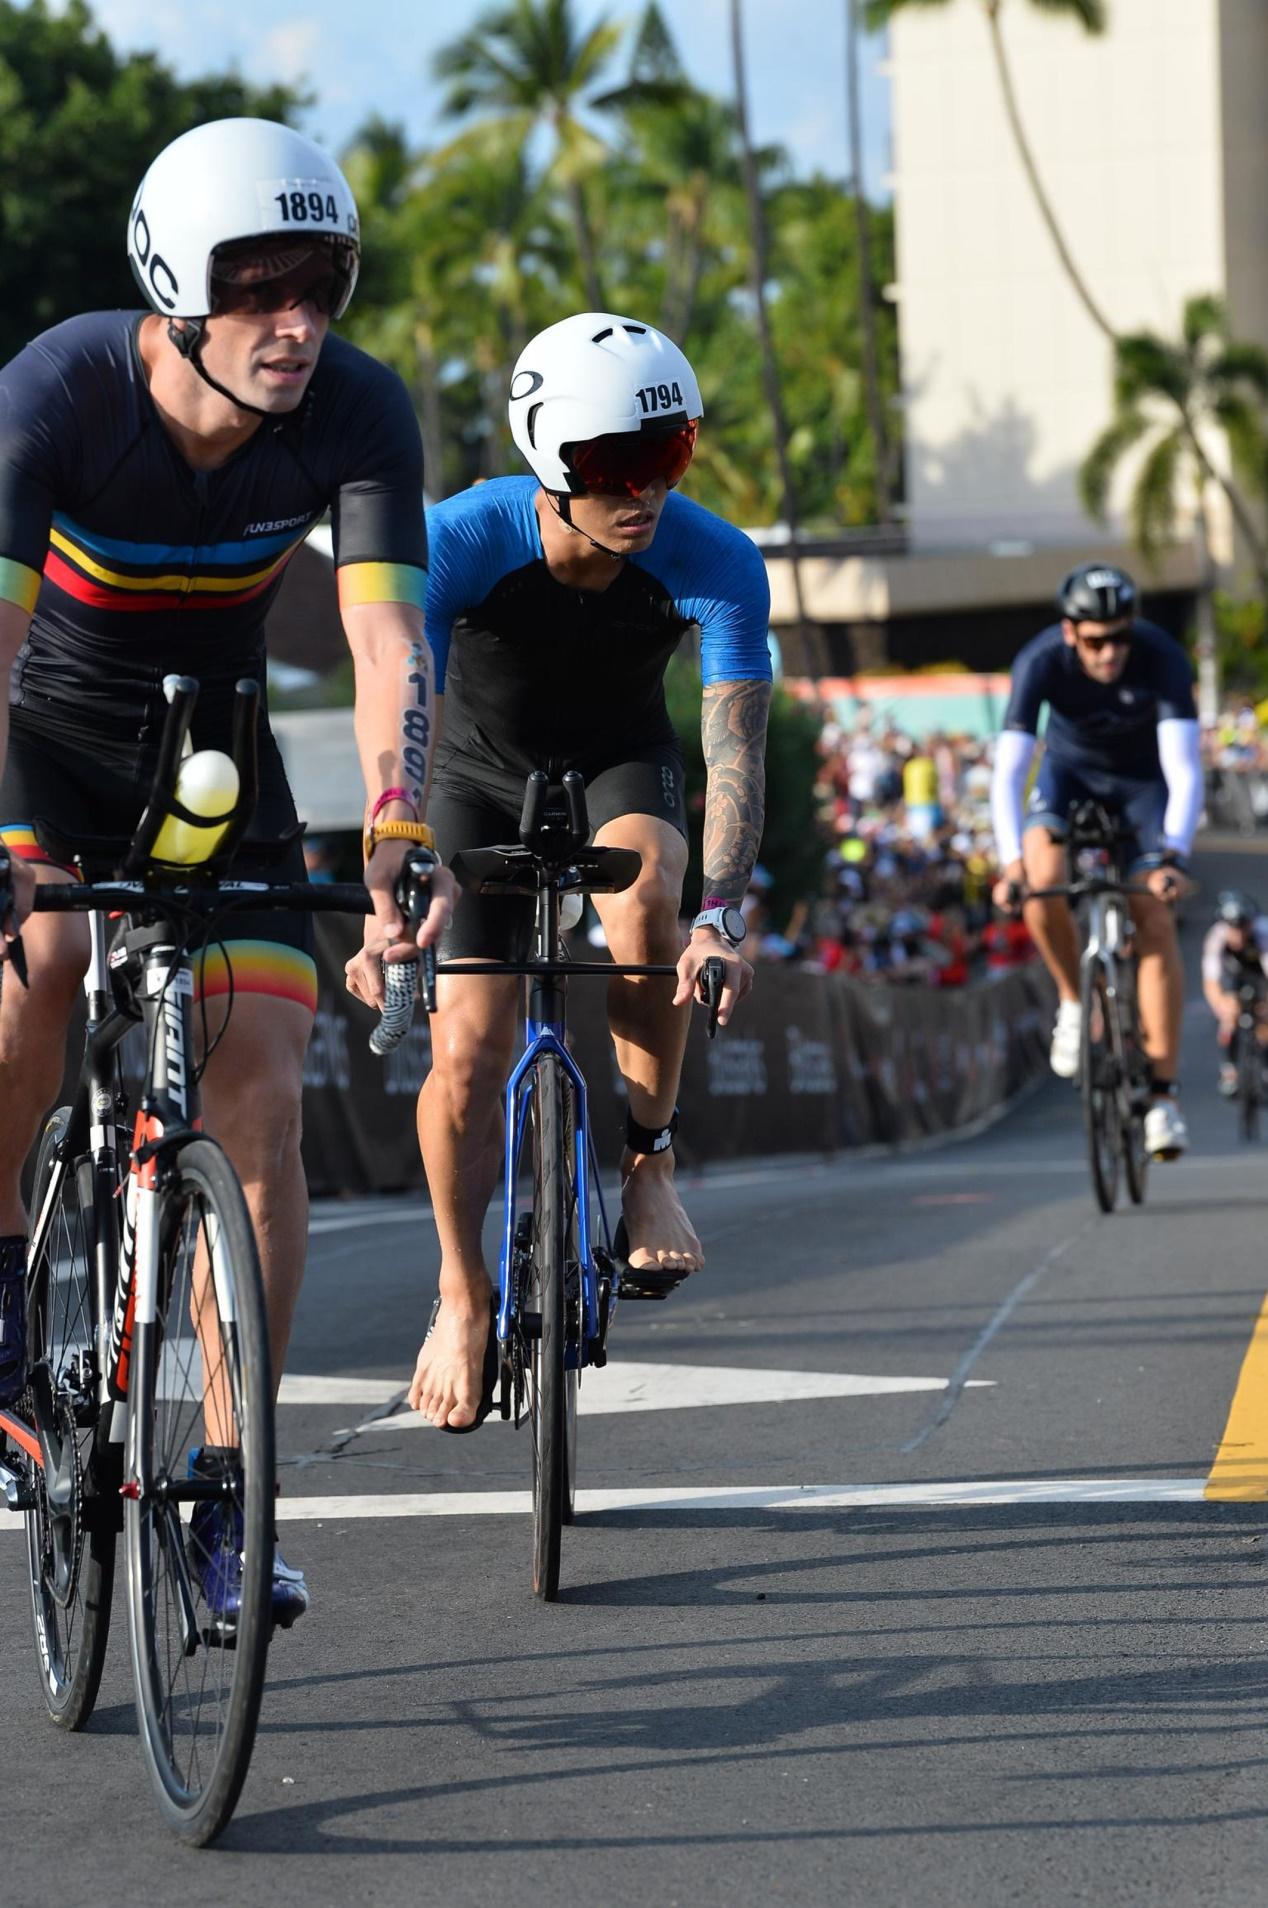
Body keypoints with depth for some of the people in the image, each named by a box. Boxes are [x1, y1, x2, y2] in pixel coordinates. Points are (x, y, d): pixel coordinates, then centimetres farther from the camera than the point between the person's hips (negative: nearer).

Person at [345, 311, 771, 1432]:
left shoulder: (715, 563, -29)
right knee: (466, 1050, -11)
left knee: (644, 890, -35)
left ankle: (648, 1156, -14)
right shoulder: (461, 541, -31)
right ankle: (463, 1296, 12)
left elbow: (735, 754, -33)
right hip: (485, 777, 0)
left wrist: (721, 918, -48)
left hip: (622, 770, 0)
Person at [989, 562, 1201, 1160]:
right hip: (1071, 770, 1)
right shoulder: (1040, 662, -31)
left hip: (1143, 779, -1)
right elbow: (1006, 775, -35)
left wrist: (1173, 855, -52)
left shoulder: (1161, 658, -33)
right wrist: (1011, 860, -50)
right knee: (1042, 879, -29)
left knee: (1154, 917, -14)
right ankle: (1073, 1001, -3)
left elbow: (1185, 771, -38)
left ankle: (1163, 1091, -9)